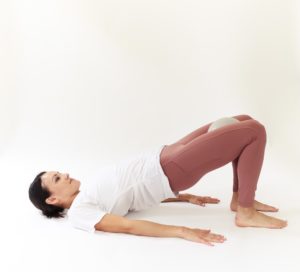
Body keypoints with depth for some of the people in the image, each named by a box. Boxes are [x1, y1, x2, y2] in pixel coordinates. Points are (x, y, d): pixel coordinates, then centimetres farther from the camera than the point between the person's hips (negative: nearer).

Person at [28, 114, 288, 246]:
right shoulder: (79, 212, -9)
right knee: (255, 131, -11)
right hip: (171, 171, -9)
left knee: (246, 121, 9)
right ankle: (246, 213, -3)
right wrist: (183, 231, -31)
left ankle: (240, 198, 16)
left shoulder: (88, 191, 18)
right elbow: (128, 226, -22)